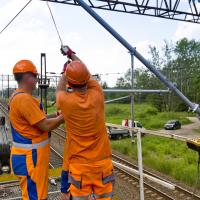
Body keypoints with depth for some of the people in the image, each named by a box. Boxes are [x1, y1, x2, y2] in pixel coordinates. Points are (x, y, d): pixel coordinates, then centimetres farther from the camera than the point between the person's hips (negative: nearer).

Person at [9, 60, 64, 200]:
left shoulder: (18, 97, 11)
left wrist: (56, 116, 5)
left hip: (30, 154, 10)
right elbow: (46, 126, -21)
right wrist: (63, 117, -7)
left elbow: (37, 120, 14)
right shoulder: (24, 99, -22)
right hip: (30, 157, -10)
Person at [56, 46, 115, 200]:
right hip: (102, 163, 2)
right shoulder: (97, 95, -11)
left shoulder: (66, 101, -15)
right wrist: (71, 54, 23)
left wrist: (64, 74, 29)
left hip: (77, 166, -1)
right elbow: (88, 74, 9)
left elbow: (59, 90, 11)